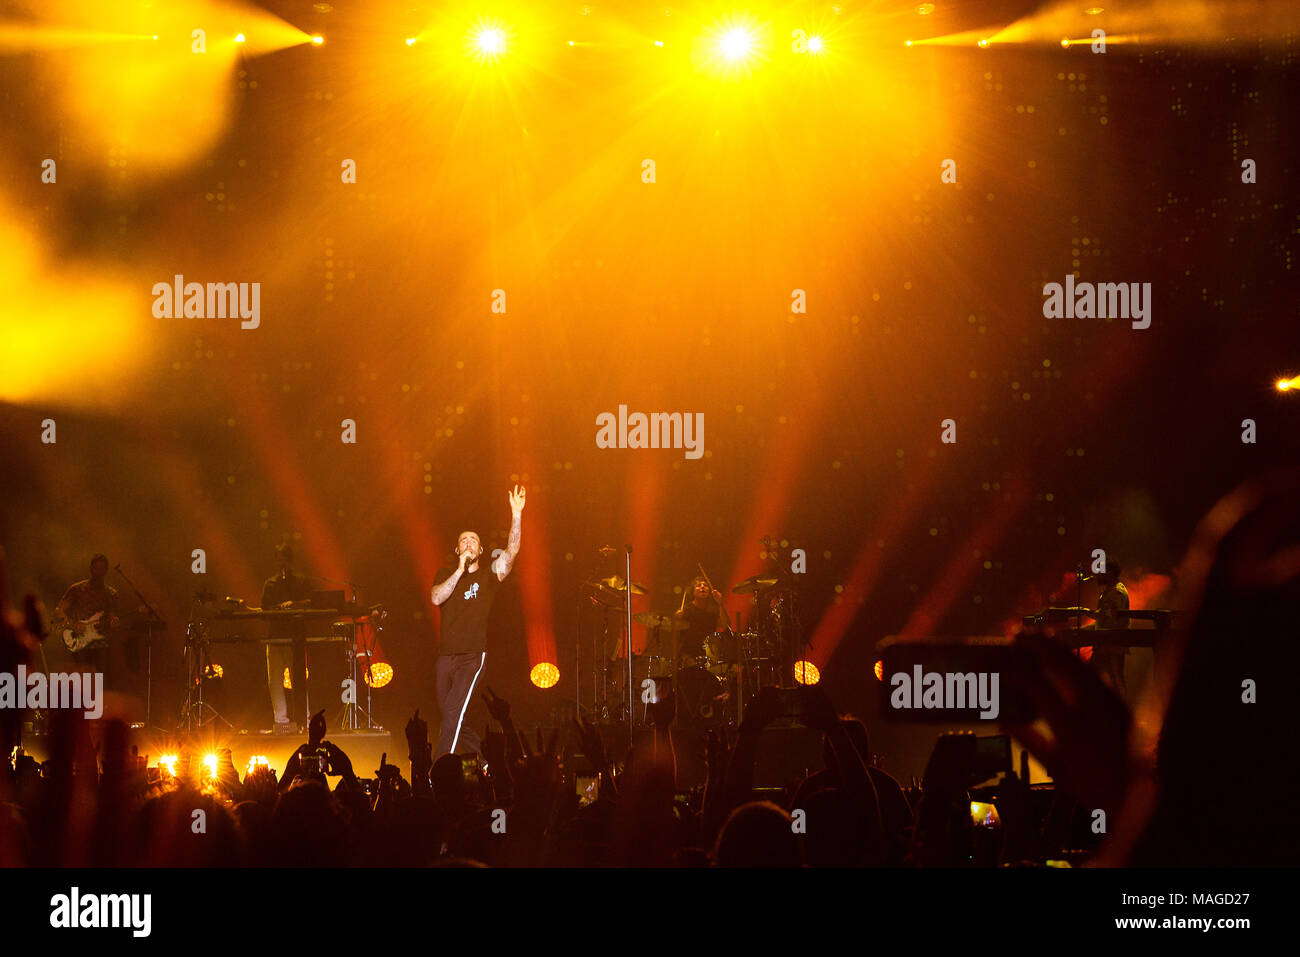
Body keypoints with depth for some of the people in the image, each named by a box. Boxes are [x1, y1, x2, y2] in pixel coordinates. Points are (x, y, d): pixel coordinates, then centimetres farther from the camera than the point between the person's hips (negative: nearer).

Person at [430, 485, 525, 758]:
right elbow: (437, 598, -7)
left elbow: (512, 551, -10)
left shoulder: (490, 574, 6)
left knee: (453, 712, -19)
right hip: (446, 656, 4)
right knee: (450, 719, 8)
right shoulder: (447, 575, 12)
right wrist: (460, 570, -13)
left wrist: (517, 515, -20)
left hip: (473, 656, -4)